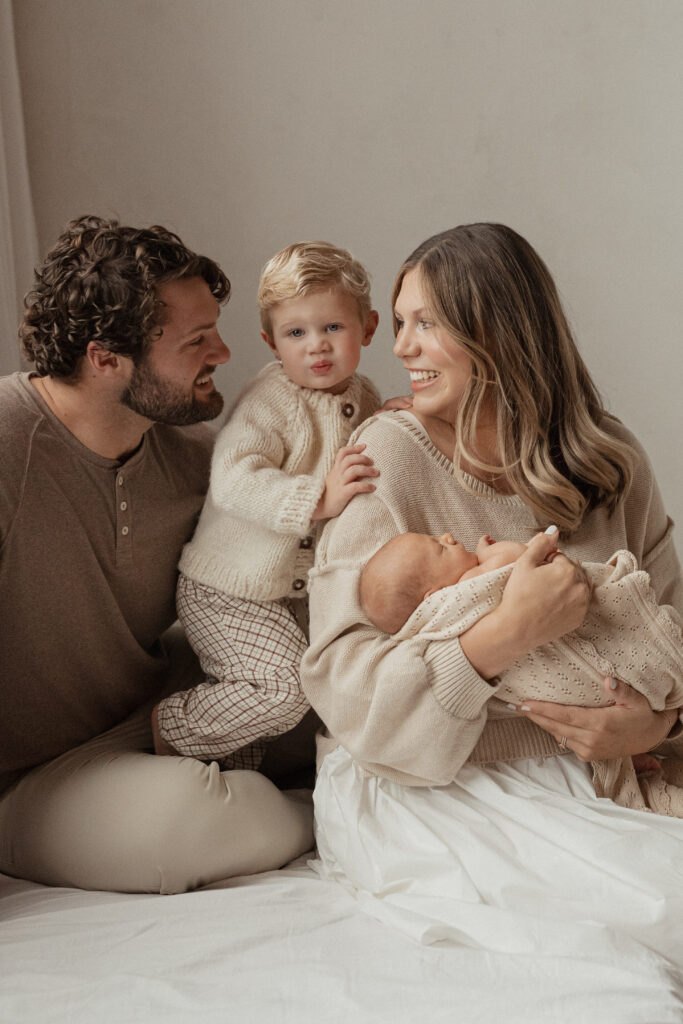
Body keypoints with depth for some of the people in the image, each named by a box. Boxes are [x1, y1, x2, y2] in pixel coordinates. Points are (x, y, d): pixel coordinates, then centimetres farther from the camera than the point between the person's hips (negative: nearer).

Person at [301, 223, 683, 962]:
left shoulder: (612, 462, 3)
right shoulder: (390, 452, -10)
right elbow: (343, 683, -15)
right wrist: (508, 633, -29)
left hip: (573, 773, 5)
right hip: (410, 790, -4)